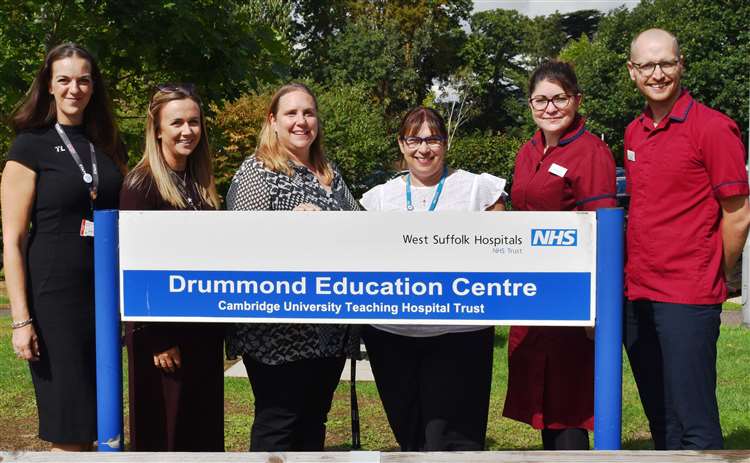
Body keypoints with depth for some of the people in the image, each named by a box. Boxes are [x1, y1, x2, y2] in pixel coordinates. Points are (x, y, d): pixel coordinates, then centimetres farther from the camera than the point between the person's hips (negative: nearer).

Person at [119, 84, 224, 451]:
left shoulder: (200, 183, 11)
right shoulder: (142, 184, -12)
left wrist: (222, 324, 10)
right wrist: (157, 338, -18)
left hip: (204, 327, 7)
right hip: (163, 329, -7)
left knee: (205, 430, 14)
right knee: (163, 434, 4)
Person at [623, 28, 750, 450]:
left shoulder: (712, 127, -9)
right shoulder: (634, 134, 12)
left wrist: (713, 277, 3)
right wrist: (638, 276, 14)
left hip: (688, 299, -7)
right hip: (638, 296, 7)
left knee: (694, 423, -4)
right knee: (661, 420, 15)